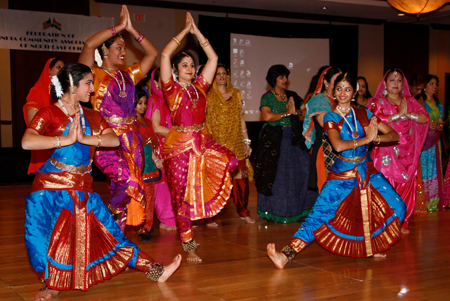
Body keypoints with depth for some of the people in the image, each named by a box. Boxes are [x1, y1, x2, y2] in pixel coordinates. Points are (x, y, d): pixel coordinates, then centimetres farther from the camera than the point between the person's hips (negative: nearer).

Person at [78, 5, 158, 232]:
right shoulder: (94, 74, 0)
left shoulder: (128, 75, 17)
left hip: (131, 139, 6)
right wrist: (119, 26, -10)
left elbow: (152, 53, 19)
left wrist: (131, 29, 10)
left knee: (127, 188, 3)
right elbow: (89, 45, -18)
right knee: (127, 182, -23)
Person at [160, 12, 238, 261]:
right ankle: (188, 244, 11)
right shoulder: (171, 89, -2)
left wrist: (197, 32, 9)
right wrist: (185, 30, -4)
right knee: (181, 195, -1)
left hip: (202, 141, 4)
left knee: (230, 160, -21)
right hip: (178, 144, -4)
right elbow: (165, 55, -12)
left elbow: (213, 58, 11)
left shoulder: (199, 87, 10)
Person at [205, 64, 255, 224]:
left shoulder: (236, 94, 13)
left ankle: (243, 211, 11)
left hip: (236, 143, 3)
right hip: (216, 143, -3)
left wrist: (247, 141, 11)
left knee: (241, 177, -2)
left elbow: (241, 118, 14)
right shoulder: (208, 96, 4)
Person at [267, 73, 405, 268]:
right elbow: (338, 145, -22)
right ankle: (286, 255, -23)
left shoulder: (363, 114, 5)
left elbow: (394, 135, 1)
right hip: (342, 173, -4)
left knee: (397, 207, -5)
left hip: (367, 170, 4)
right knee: (319, 213, -16)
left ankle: (373, 245, 18)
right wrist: (366, 139, -17)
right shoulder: (330, 117, -3)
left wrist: (375, 137, -18)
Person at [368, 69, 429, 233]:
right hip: (387, 152, -3)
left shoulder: (410, 101, 14)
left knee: (406, 186, 2)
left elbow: (425, 118, 2)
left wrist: (407, 114, -11)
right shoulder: (378, 102, 4)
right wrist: (398, 115, -13)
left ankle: (402, 223, 11)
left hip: (407, 154, 3)